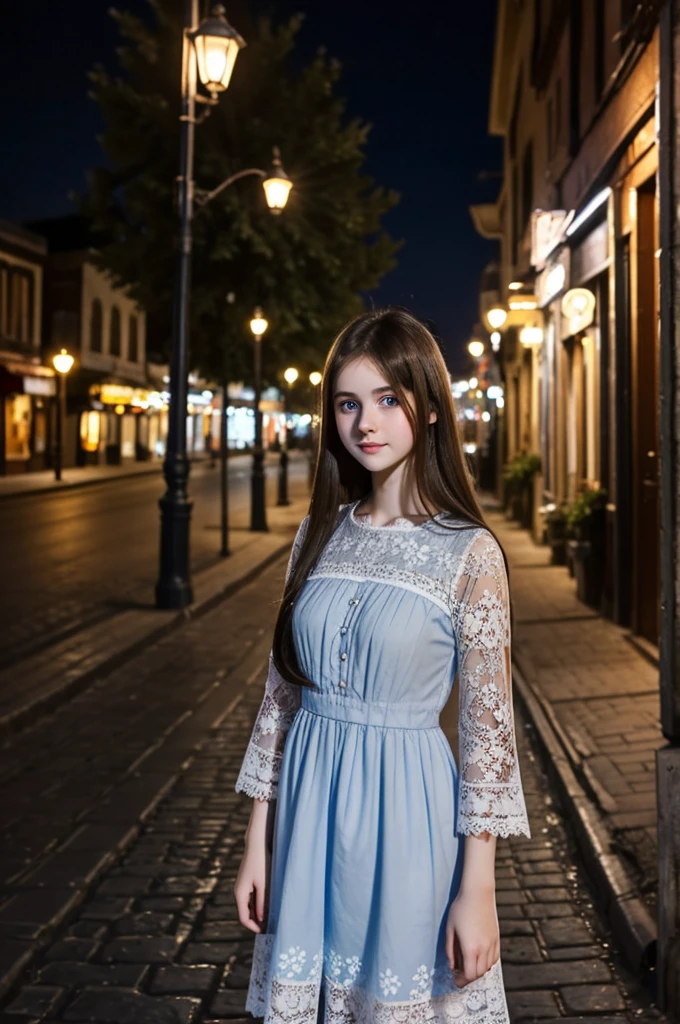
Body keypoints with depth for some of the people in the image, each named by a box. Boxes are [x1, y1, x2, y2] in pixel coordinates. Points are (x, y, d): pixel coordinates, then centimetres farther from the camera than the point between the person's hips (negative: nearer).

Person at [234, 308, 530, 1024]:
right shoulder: (320, 533, 2)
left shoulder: (470, 553, -10)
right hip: (308, 802, 4)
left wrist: (478, 889, -10)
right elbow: (282, 688, 6)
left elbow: (488, 725, -9)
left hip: (406, 805, -4)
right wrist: (257, 842, 7)